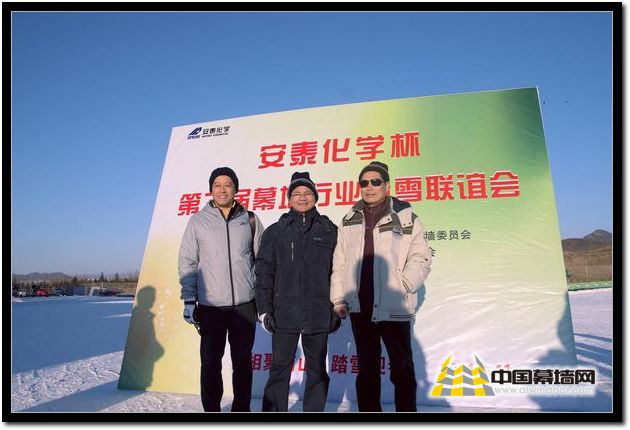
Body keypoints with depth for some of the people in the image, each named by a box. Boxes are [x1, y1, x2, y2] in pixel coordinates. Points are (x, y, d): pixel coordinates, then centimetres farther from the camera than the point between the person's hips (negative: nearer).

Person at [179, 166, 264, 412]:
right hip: (210, 306, 0)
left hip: (245, 304, 1)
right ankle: (211, 409, 23)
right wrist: (189, 300, 0)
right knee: (210, 362, 6)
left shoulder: (250, 220, 4)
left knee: (242, 361, 10)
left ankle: (241, 408, 25)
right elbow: (187, 262, 4)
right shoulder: (198, 221, 3)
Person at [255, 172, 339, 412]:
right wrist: (264, 309, -3)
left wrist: (338, 308, 4)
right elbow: (264, 272, 2)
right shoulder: (275, 232, 4)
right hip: (284, 314, -1)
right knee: (280, 369, 6)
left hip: (319, 315, 1)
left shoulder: (329, 230, 5)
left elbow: (338, 272, 6)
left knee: (317, 370, 12)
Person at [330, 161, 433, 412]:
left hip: (394, 307, -4)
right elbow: (340, 263, 10)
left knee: (402, 369, 7)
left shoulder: (405, 217, -2)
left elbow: (420, 258, -2)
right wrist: (339, 299, 6)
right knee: (367, 369, 15)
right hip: (360, 307, 4)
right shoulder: (350, 220, 10)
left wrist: (403, 286, -11)